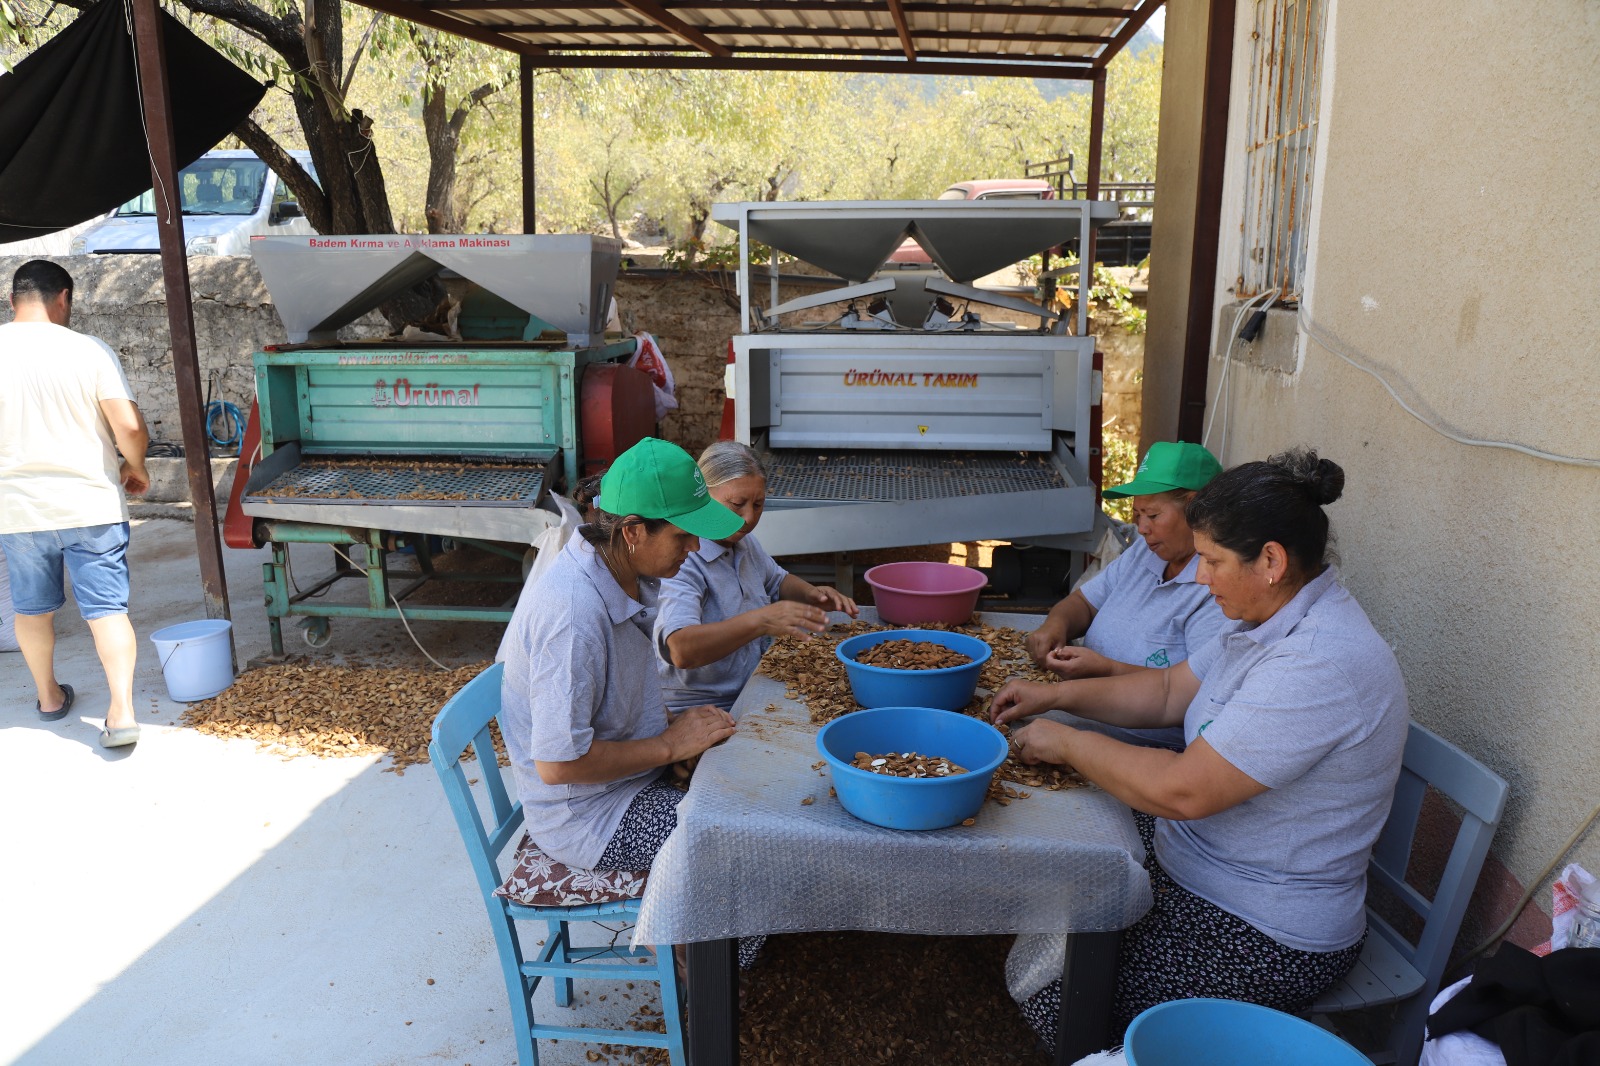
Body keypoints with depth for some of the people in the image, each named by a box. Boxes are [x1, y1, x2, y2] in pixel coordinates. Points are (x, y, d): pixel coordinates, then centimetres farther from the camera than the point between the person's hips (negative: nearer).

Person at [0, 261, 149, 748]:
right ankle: (121, 712, -5)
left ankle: (49, 697, 35)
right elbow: (129, 427, -15)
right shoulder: (89, 350, -10)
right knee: (107, 608, 2)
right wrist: (135, 467, 4)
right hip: (91, 505, -2)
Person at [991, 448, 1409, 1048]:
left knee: (1050, 990, -11)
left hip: (1268, 938, -9)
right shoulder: (1273, 619, 1)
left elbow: (1183, 791, -31)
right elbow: (1169, 692, 12)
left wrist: (1067, 743, -18)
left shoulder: (1321, 665, -31)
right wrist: (1055, 696, 4)